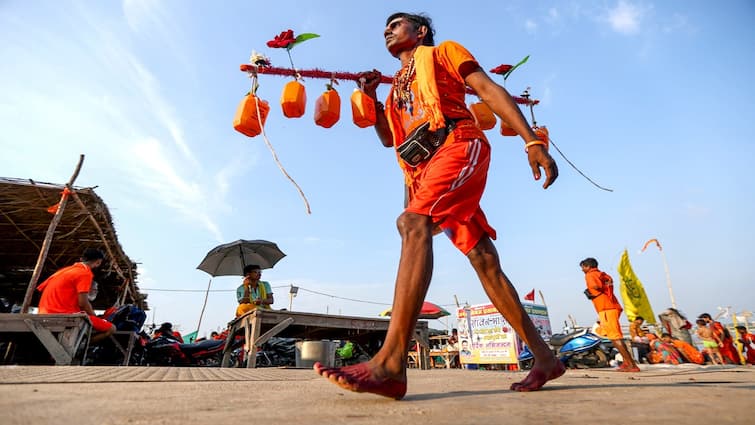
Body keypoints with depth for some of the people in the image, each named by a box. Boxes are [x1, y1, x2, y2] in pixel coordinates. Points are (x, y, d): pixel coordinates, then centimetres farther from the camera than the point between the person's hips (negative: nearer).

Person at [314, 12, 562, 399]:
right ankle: (543, 356, 7)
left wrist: (532, 141, -8)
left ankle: (389, 364, -38)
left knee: (413, 223, -31)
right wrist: (370, 94, 21)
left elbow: (490, 91, 5)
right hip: (422, 167, 6)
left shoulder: (442, 51, 18)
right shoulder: (397, 86, 34)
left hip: (459, 145, -6)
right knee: (483, 259, -1)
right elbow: (388, 137, 31)